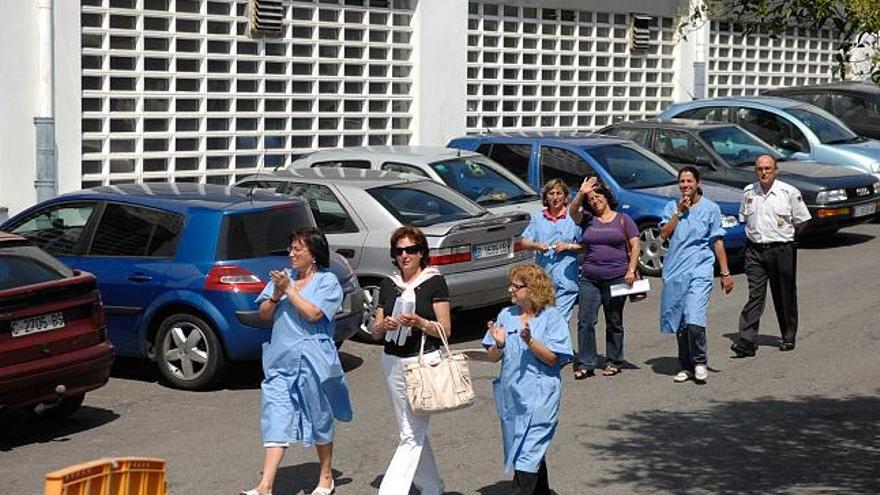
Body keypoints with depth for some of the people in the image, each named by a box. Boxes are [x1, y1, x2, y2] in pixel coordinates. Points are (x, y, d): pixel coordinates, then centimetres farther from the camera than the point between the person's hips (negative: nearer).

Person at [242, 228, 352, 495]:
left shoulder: (327, 281, -2)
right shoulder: (283, 277, 12)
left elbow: (313, 313, -15)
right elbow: (264, 314, 8)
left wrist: (289, 290, -13)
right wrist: (276, 294, -9)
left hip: (313, 360, -4)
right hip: (280, 360, 4)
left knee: (319, 419, 10)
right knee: (276, 419, -5)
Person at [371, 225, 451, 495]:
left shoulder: (434, 281, -4)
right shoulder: (388, 285, 10)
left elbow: (445, 329, -5)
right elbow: (375, 331, 13)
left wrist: (419, 322, -22)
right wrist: (383, 325, -9)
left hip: (424, 361, -6)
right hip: (393, 362, 6)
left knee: (411, 435, -10)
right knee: (413, 432, 14)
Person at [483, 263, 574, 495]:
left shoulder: (552, 317, -6)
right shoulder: (506, 316, 7)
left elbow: (552, 358, -11)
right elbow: (493, 358, 8)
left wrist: (530, 342, -25)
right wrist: (499, 344, -13)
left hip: (539, 396, -5)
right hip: (511, 395, 6)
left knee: (528, 452, -11)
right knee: (534, 452, 17)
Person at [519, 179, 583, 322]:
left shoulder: (574, 218, 2)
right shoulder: (538, 218, 14)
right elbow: (524, 242, 13)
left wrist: (569, 246, -12)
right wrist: (536, 246, -6)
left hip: (566, 279, -4)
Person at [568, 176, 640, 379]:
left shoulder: (623, 219, 6)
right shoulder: (588, 220, 11)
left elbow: (635, 246, 2)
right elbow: (572, 211, -8)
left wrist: (631, 270, -8)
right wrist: (581, 193, -19)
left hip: (616, 278, -2)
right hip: (589, 278, 2)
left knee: (614, 322, 7)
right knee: (585, 321, -6)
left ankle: (614, 362, 16)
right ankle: (585, 364, -3)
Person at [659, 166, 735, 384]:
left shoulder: (710, 208, 4)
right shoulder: (672, 207, 13)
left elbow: (718, 242, 4)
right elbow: (664, 233, 0)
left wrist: (725, 273, 0)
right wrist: (679, 212, -5)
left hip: (700, 270, -4)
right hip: (674, 271, 4)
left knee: (694, 321, -18)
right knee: (679, 323, 7)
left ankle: (700, 362, 0)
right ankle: (686, 366, 19)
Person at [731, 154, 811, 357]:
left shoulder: (789, 192, -5)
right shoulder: (748, 192, 6)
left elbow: (801, 221, 4)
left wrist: (783, 233, 10)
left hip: (782, 250, -2)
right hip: (755, 249, 2)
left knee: (785, 295, 8)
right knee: (755, 295, -7)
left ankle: (788, 337, 24)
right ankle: (746, 341, -13)